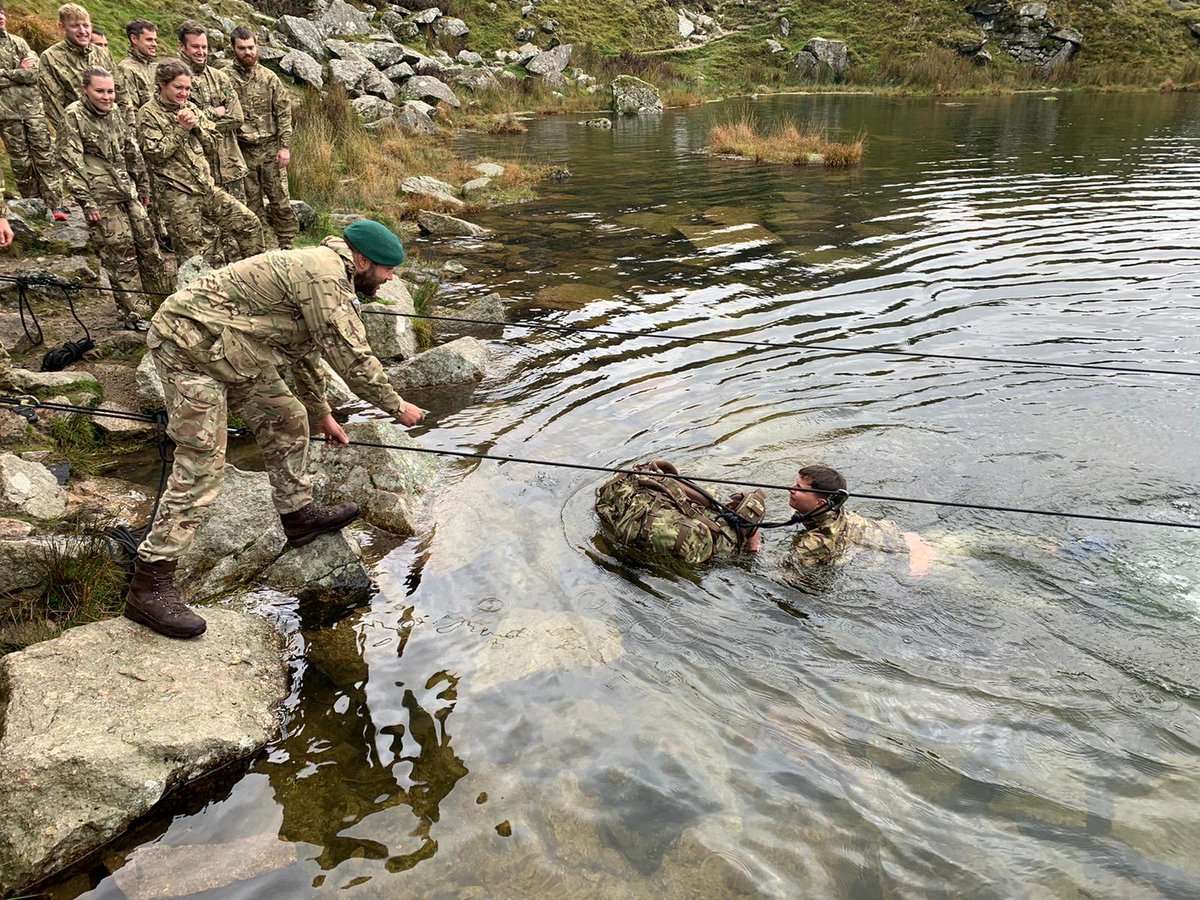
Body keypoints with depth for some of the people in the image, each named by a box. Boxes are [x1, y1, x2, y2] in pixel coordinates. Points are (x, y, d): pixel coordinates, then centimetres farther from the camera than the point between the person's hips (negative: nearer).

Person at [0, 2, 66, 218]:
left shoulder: (18, 42, 10)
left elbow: (34, 72, -3)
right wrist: (20, 71, -5)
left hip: (32, 107, 1)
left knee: (44, 157, -3)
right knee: (20, 160, 4)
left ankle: (54, 204, -3)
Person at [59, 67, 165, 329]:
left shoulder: (114, 112, 10)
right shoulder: (73, 116, -8)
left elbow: (131, 151, 19)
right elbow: (71, 164, -11)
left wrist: (143, 187, 18)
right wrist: (86, 202, -16)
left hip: (128, 193, 6)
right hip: (102, 199, -6)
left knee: (148, 246, 10)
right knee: (121, 257, -3)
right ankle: (133, 314, 5)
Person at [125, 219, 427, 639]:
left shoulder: (319, 270, 15)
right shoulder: (326, 278, -19)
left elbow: (306, 352, 26)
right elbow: (353, 358, -18)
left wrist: (321, 414, 31)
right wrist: (397, 406, -5)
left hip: (226, 351, 11)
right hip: (187, 342, -11)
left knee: (287, 419, 15)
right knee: (201, 463, -13)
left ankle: (299, 515, 31)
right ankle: (150, 584, -8)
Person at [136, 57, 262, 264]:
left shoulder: (190, 108, 14)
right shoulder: (148, 114, -3)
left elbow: (210, 142, 13)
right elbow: (155, 153, -12)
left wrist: (196, 125, -6)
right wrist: (181, 128, -12)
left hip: (206, 186, 6)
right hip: (178, 193, -6)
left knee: (249, 223, 0)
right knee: (195, 256, -3)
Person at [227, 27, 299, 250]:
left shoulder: (269, 77, 2)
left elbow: (284, 113, 1)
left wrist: (284, 146, -6)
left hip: (271, 148, 0)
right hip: (242, 150, 0)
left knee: (281, 200, 1)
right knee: (252, 203, 7)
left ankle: (287, 245, 12)